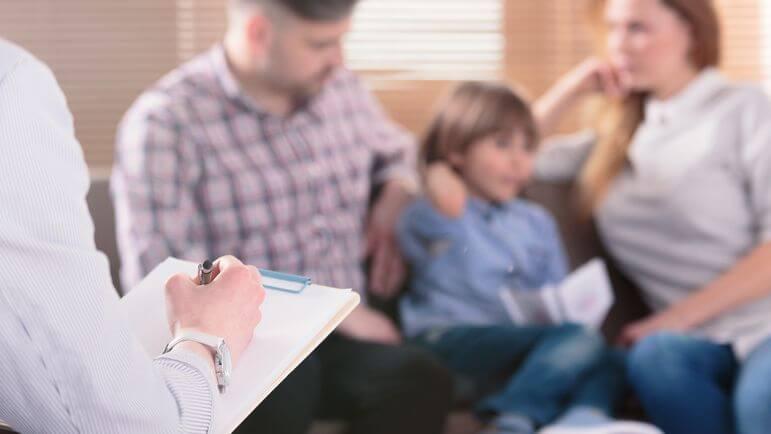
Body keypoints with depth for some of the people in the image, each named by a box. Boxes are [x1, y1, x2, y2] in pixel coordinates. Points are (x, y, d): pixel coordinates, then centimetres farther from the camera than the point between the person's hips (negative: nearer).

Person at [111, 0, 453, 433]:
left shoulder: (343, 89, 10)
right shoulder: (164, 121, -9)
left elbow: (399, 151, 33)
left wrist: (394, 203, 9)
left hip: (339, 337, 5)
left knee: (418, 379, -31)